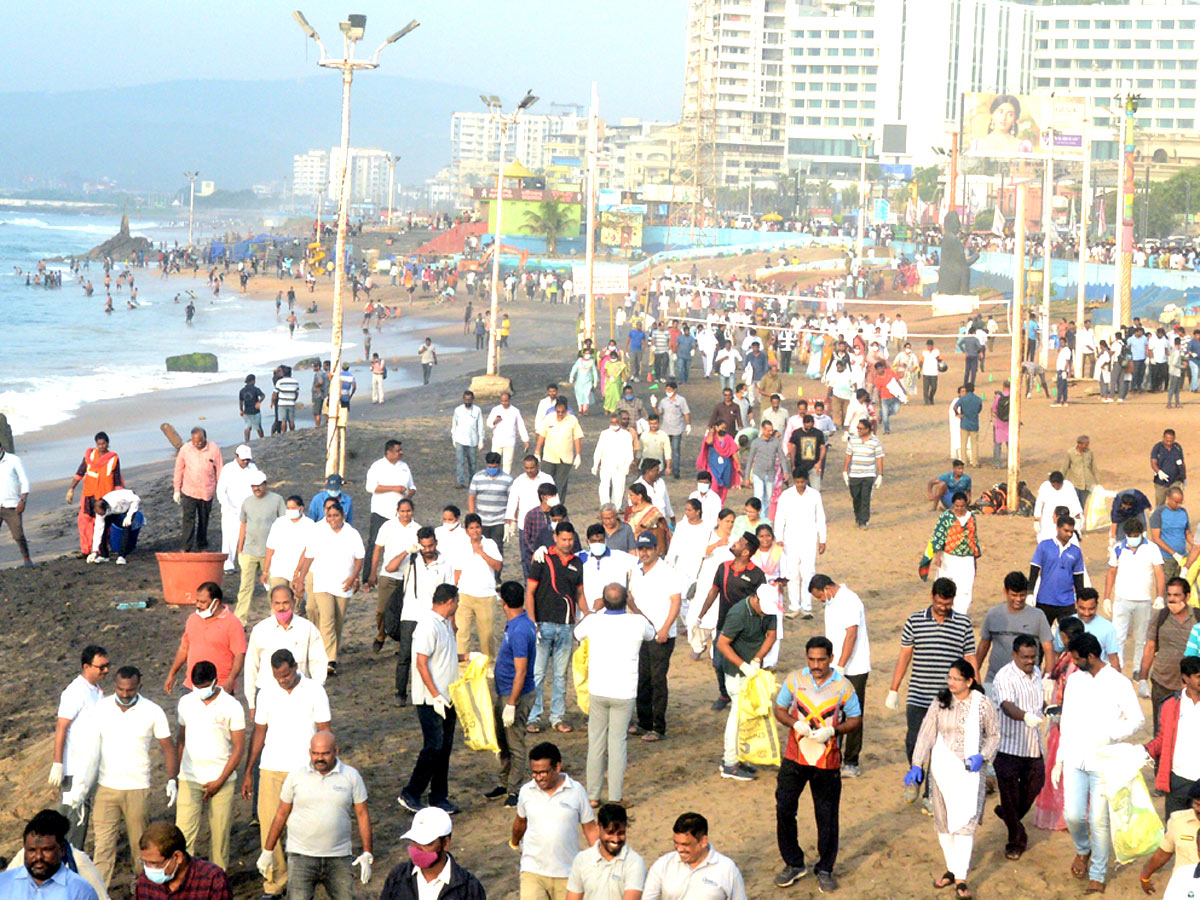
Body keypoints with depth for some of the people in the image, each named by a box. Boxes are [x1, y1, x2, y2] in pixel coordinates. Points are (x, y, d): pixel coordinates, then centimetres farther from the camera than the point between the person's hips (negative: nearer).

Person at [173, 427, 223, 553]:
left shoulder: (214, 449, -7)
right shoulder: (185, 449, -6)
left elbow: (219, 471, 2)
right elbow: (179, 470, 3)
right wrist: (177, 490, 5)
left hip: (207, 492, 1)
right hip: (189, 491, -1)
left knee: (204, 521, 13)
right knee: (188, 520, -8)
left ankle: (202, 547, 27)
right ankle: (186, 549, -7)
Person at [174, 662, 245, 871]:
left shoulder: (232, 707, -7)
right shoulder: (186, 702, 4)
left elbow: (239, 747, -7)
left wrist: (220, 781, -12)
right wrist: (177, 771, 10)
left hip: (222, 781, -2)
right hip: (189, 780, 2)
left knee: (220, 831, 4)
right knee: (184, 832, -7)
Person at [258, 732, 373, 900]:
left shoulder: (351, 776, 3)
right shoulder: (296, 776, 2)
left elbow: (362, 815, 6)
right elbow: (281, 814, 9)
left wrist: (367, 853, -1)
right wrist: (268, 851, 11)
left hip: (338, 857, 1)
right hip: (301, 855, -1)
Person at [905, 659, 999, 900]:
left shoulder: (983, 705, -3)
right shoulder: (940, 703, 0)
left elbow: (994, 735, 6)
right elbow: (926, 734, 0)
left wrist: (982, 756, -11)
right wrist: (917, 765, -8)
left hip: (969, 770, -2)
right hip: (941, 769, 2)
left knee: (965, 823, -8)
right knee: (943, 822, 9)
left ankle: (960, 880, -5)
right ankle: (952, 869, 25)